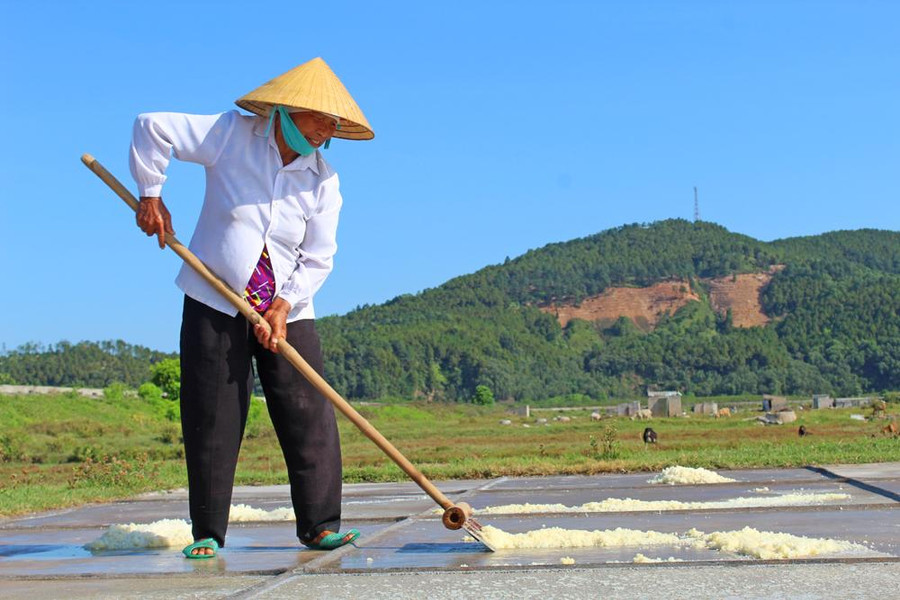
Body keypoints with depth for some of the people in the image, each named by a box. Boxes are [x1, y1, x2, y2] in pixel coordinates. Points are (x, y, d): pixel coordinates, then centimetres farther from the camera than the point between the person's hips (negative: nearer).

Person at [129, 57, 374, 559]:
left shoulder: (323, 181, -1)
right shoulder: (231, 135, -6)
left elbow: (318, 258, -2)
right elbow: (152, 127, -1)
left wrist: (283, 307, -14)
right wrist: (151, 195, -3)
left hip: (287, 312, 2)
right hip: (214, 304, -2)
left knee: (310, 417, -6)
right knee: (212, 421, 0)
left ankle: (320, 524, 1)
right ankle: (208, 532, 9)